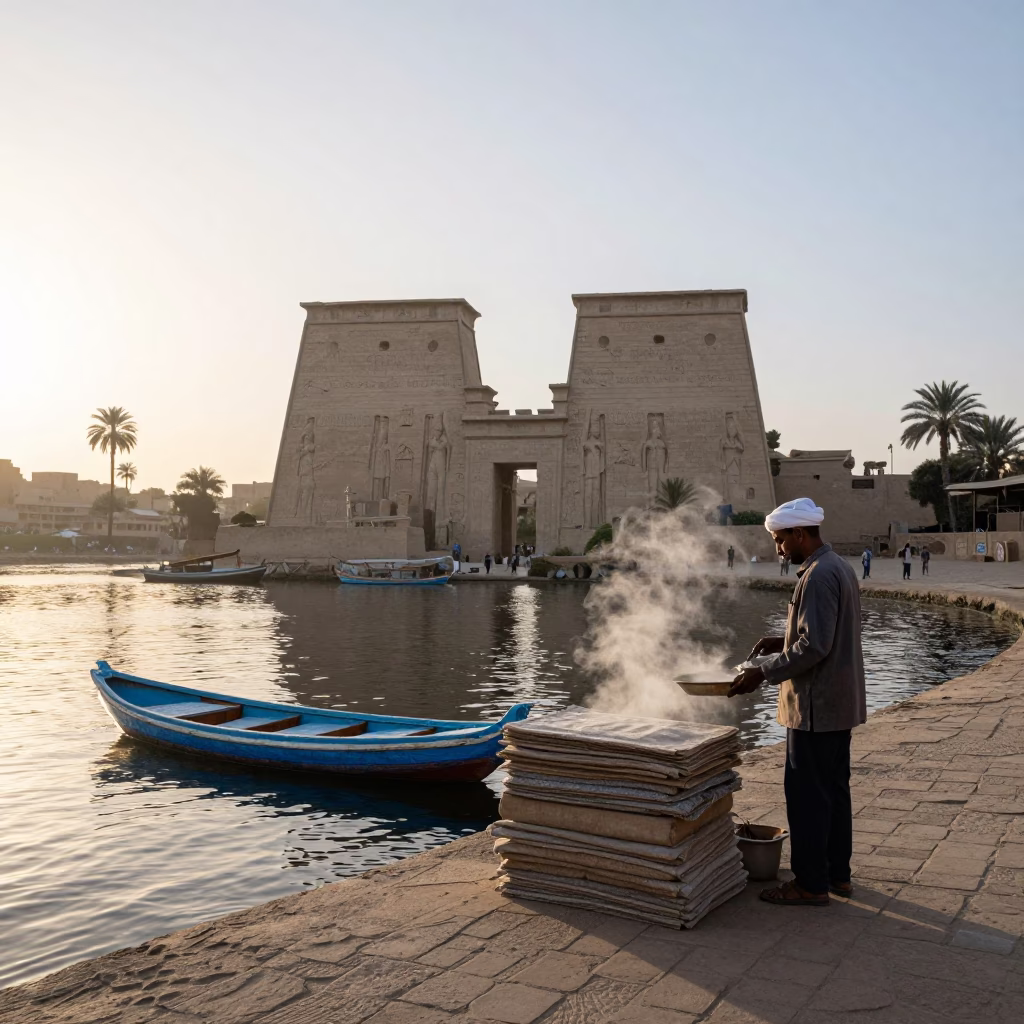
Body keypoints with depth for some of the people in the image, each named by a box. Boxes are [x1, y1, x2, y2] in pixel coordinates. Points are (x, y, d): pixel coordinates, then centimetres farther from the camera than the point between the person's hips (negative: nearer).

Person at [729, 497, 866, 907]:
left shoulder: (818, 576, -20)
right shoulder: (840, 567, 12)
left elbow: (814, 647, -25)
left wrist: (762, 672, -21)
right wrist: (784, 641, 13)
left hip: (815, 707, -10)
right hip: (840, 704, 10)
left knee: (807, 794, -1)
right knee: (834, 789, 17)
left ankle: (811, 884, 8)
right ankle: (838, 874, 28)